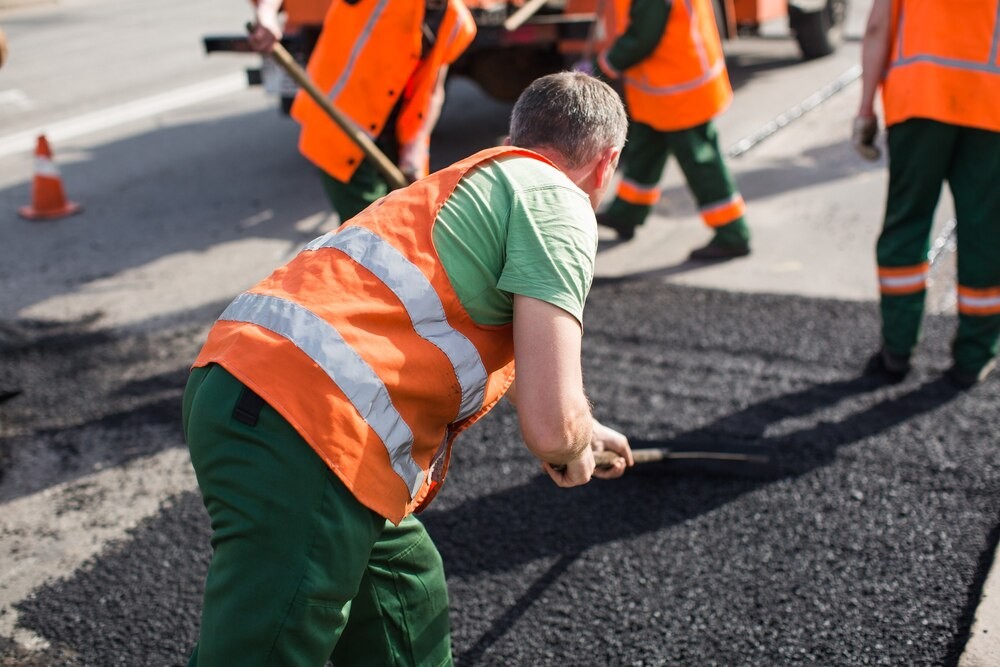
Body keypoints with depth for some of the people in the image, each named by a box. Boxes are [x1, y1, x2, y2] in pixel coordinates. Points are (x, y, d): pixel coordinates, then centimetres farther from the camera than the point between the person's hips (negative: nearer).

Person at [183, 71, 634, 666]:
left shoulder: (474, 180, 27)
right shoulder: (556, 200, -1)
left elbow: (504, 357, 47)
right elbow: (551, 425, -12)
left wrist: (583, 429, 62)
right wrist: (572, 451, 13)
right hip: (310, 427, -10)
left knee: (409, 605, 24)